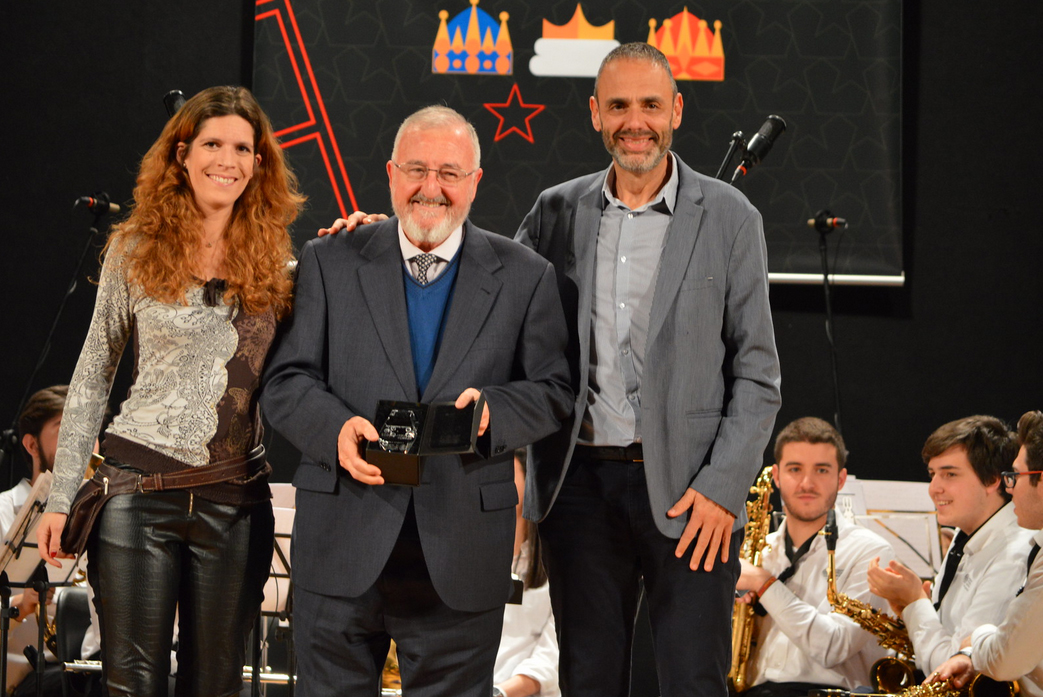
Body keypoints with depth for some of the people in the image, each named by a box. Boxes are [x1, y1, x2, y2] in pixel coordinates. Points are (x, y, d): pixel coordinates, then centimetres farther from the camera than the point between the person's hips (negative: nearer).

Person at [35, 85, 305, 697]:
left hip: (236, 502, 1)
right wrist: (62, 497, 5)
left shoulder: (277, 265, 6)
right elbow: (93, 378, 8)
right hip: (138, 487, -1)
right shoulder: (137, 252, 4)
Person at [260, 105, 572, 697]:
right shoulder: (330, 263, 7)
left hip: (460, 560, 0)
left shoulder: (524, 277, 7)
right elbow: (286, 382, 3)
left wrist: (492, 410, -16)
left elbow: (554, 392, 5)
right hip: (343, 549, 0)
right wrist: (336, 428, -18)